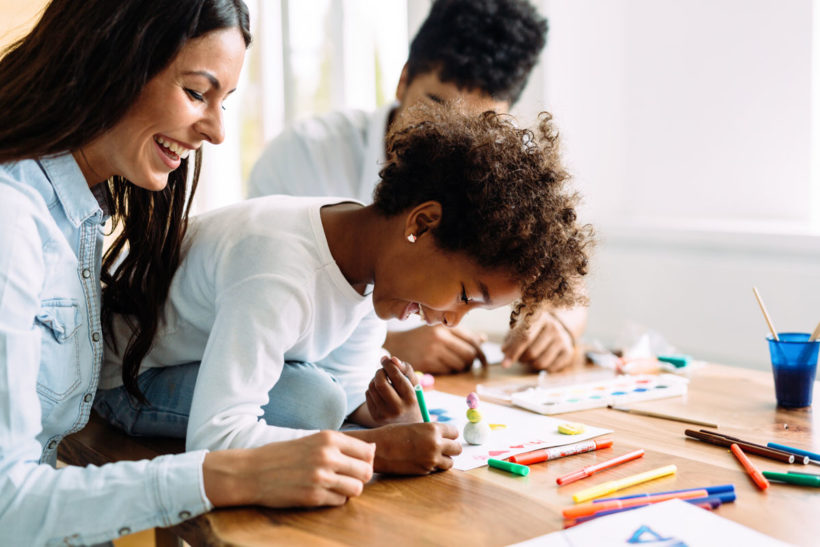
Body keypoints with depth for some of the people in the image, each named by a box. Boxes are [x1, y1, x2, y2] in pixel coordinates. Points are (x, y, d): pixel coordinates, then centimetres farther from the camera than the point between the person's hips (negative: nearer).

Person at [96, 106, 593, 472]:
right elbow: (213, 437, -43)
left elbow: (351, 385, -1)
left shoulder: (376, 258, -11)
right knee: (311, 401, -30)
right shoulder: (281, 273, -38)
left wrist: (389, 418, -25)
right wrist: (380, 448, -42)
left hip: (225, 365, 8)